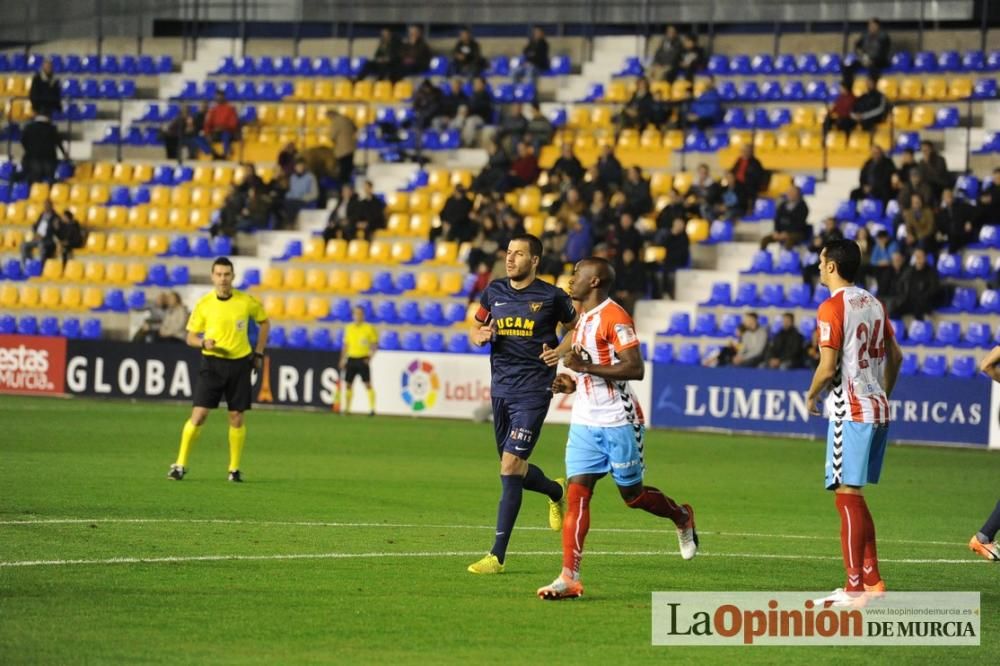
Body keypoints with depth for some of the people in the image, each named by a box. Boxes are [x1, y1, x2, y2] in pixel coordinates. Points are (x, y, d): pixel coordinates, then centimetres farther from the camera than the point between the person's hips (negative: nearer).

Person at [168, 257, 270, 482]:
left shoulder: (247, 302, -3)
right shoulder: (203, 304, -4)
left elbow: (264, 322, 15)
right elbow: (191, 337, 3)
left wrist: (258, 353, 10)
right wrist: (203, 343, -19)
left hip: (240, 363, 1)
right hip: (212, 364, -1)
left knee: (237, 418, 3)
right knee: (198, 414, -9)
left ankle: (234, 469, 14)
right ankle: (180, 464, 0)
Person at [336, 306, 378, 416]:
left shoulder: (369, 328, -3)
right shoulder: (348, 328, 11)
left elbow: (375, 344, -1)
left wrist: (370, 357, -12)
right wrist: (343, 359, 12)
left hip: (363, 359, -4)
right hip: (351, 358, 5)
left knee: (367, 384, -9)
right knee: (348, 384, 5)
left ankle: (372, 409, -9)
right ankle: (346, 408, 13)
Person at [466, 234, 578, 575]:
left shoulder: (551, 296, -4)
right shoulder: (494, 292, 8)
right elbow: (476, 329, 19)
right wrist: (480, 336, -5)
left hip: (533, 390, -6)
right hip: (501, 389, 6)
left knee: (511, 464, -15)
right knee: (513, 469, 13)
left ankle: (498, 555, -13)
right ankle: (557, 492, 48)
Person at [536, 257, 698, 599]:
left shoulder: (614, 317, -14)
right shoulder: (582, 320, 15)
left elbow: (635, 369, -22)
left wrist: (585, 366, -23)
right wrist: (573, 383, 8)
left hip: (618, 423, -8)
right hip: (585, 423, 8)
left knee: (632, 494, 6)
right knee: (576, 493, -5)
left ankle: (682, 517, 37)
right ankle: (569, 577, -10)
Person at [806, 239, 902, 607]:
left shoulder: (832, 308, -12)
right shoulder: (874, 304, 13)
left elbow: (828, 367, -16)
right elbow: (895, 357, 19)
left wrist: (811, 395, 1)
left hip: (852, 411, -8)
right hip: (879, 410, 8)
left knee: (848, 496, -6)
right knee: (854, 497, 16)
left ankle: (855, 588, -8)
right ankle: (871, 578, 17)